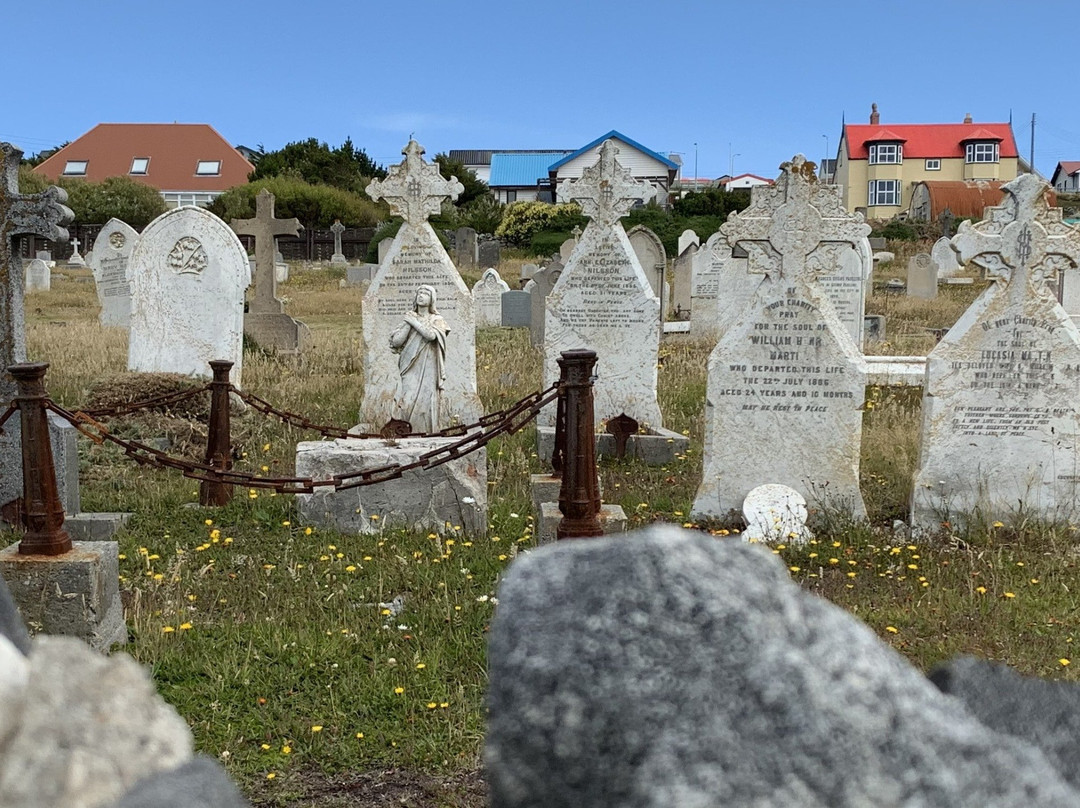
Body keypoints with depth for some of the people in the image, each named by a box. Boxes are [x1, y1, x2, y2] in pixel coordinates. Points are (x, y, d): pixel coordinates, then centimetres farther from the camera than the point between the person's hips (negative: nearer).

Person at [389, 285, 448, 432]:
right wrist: (408, 323, -3)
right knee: (406, 404, -11)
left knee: (425, 404, -6)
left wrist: (413, 321, -5)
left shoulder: (437, 320, 8)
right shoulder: (408, 318, 14)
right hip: (410, 370, 1)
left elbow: (431, 335, -15)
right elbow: (396, 341, 2)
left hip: (428, 371, -1)